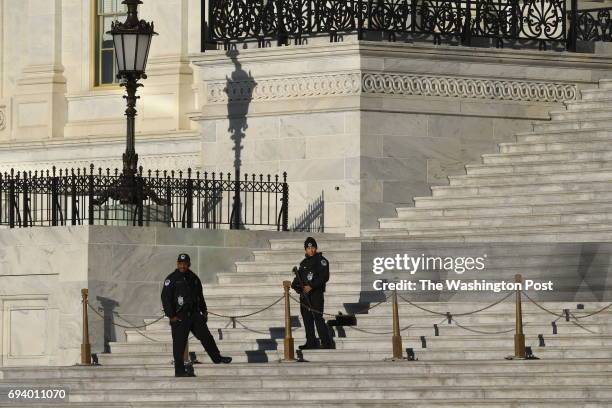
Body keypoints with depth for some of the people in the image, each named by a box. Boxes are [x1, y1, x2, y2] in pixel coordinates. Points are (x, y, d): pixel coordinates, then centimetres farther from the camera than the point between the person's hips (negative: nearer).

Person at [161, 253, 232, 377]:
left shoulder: (194, 278, 11)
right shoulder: (171, 279, -8)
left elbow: (200, 296, 22)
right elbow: (165, 298, -12)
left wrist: (204, 311, 20)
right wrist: (171, 316, -17)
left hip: (194, 314, 6)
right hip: (179, 317, -6)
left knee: (206, 336, 11)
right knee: (179, 343, -3)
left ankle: (217, 358, 28)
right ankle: (179, 370, 1)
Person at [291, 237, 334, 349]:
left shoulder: (321, 260, -4)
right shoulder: (304, 263, 19)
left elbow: (325, 277, -15)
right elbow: (298, 278, 24)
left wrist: (311, 286, -21)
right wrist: (295, 285, 1)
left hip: (316, 294, -8)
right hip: (304, 295, 8)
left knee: (318, 318, -14)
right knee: (307, 319, 9)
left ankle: (327, 343, -13)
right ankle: (311, 342, 15)